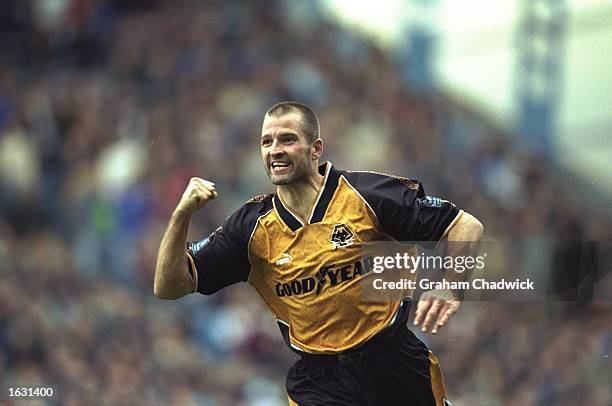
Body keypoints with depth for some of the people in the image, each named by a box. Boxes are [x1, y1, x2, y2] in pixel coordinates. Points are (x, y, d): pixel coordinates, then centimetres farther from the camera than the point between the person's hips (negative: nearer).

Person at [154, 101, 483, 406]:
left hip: (397, 365, -1)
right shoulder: (252, 227, 0)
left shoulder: (367, 195, -9)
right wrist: (181, 216, -15)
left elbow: (466, 227, -6)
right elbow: (169, 287, -1)